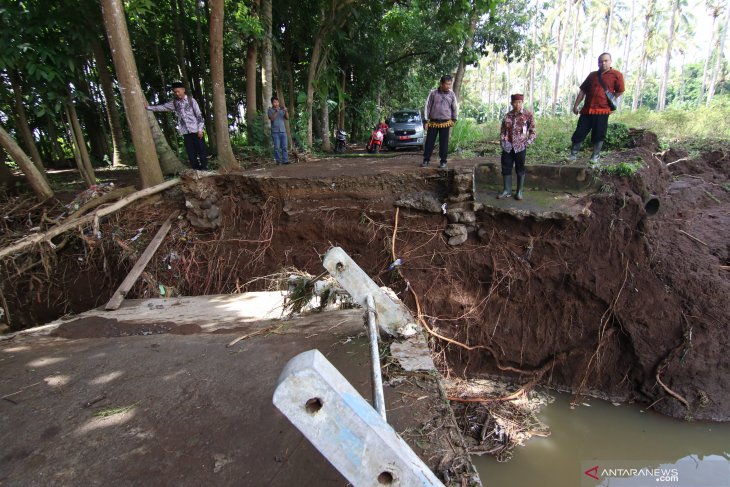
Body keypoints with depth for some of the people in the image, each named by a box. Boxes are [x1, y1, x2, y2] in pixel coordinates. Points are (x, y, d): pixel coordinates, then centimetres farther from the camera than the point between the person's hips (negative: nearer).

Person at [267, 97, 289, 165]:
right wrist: (276, 111, -23)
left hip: (283, 131, 3)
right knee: (277, 148, -4)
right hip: (275, 132, -3)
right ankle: (278, 161, 1)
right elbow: (272, 118, -12)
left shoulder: (282, 109, 13)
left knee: (284, 147, -2)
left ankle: (285, 160, -1)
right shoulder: (270, 110, 4)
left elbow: (287, 118, 4)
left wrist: (286, 111, -13)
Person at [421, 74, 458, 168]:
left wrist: (454, 120, 4)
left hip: (445, 123, 0)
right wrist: (425, 120, -2)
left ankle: (443, 161, 13)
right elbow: (427, 106, 1)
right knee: (429, 142, 4)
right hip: (433, 122, 0)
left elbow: (455, 108, 12)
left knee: (444, 143, 4)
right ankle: (426, 160, 14)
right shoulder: (433, 93, -1)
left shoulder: (452, 94, 3)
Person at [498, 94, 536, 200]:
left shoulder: (528, 115, -2)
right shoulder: (507, 115, 6)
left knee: (520, 169, 5)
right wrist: (503, 141, -3)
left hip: (520, 147, -3)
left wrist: (527, 143, -11)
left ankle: (519, 191, 14)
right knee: (506, 168, 5)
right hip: (508, 147, 3)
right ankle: (507, 190, 16)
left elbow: (532, 131, -1)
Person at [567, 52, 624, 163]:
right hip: (587, 110, 3)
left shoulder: (616, 75, 1)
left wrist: (608, 100, 9)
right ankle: (573, 154, 12)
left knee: (598, 135, 1)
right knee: (579, 132, 2)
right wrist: (575, 105, 10)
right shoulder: (592, 75, 13)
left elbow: (620, 91, 6)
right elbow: (582, 91, 15)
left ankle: (595, 157, 11)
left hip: (603, 111, -3)